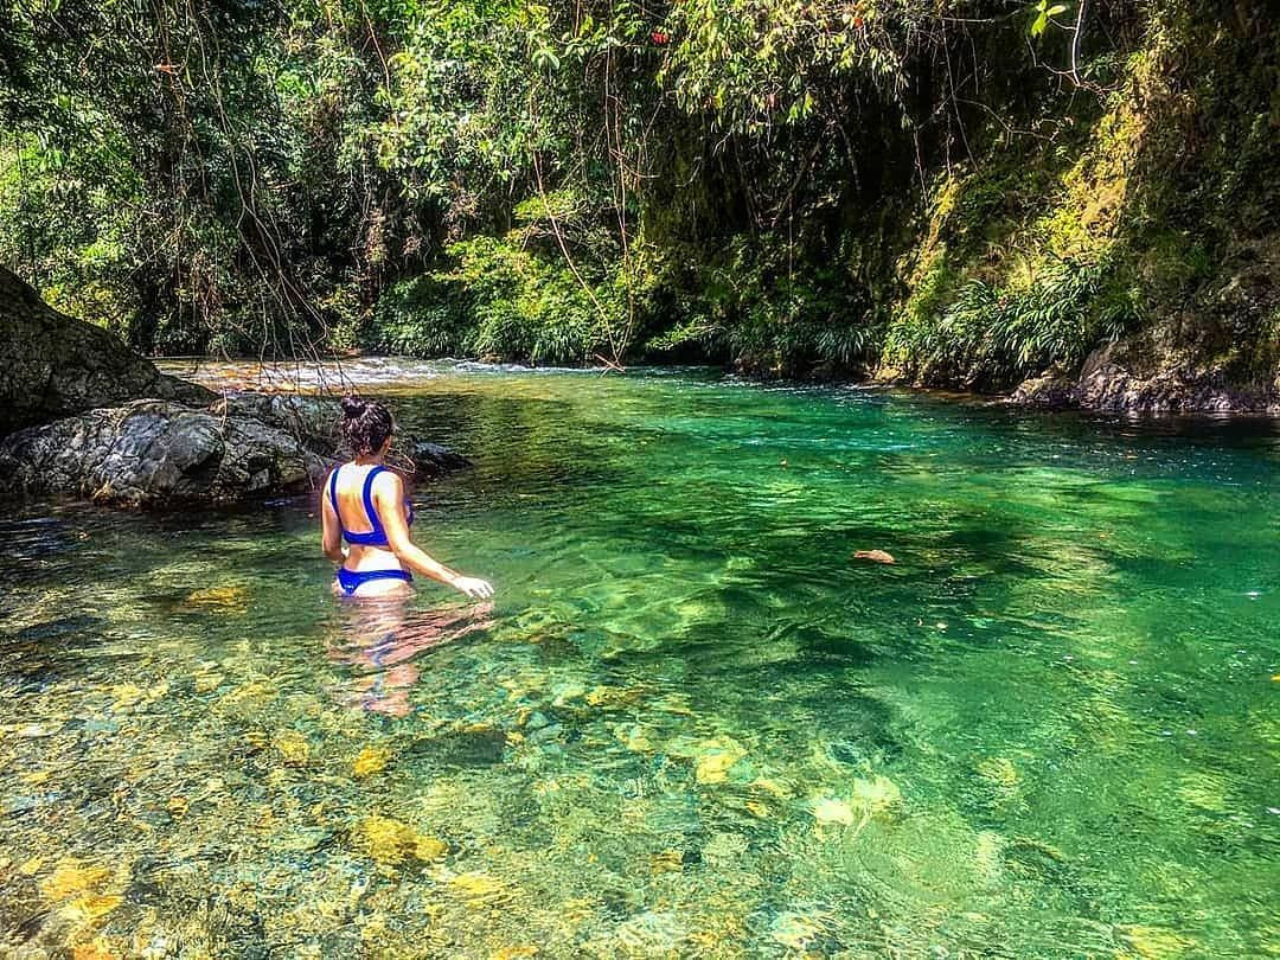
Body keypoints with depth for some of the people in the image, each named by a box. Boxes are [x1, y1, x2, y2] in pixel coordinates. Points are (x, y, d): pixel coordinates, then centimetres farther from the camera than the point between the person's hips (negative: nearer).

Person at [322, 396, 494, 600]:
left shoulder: (335, 478, 5)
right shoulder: (386, 481, -16)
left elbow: (330, 549, 12)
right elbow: (402, 549, -20)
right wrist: (457, 579, -23)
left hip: (345, 583, 7)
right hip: (384, 585, -7)